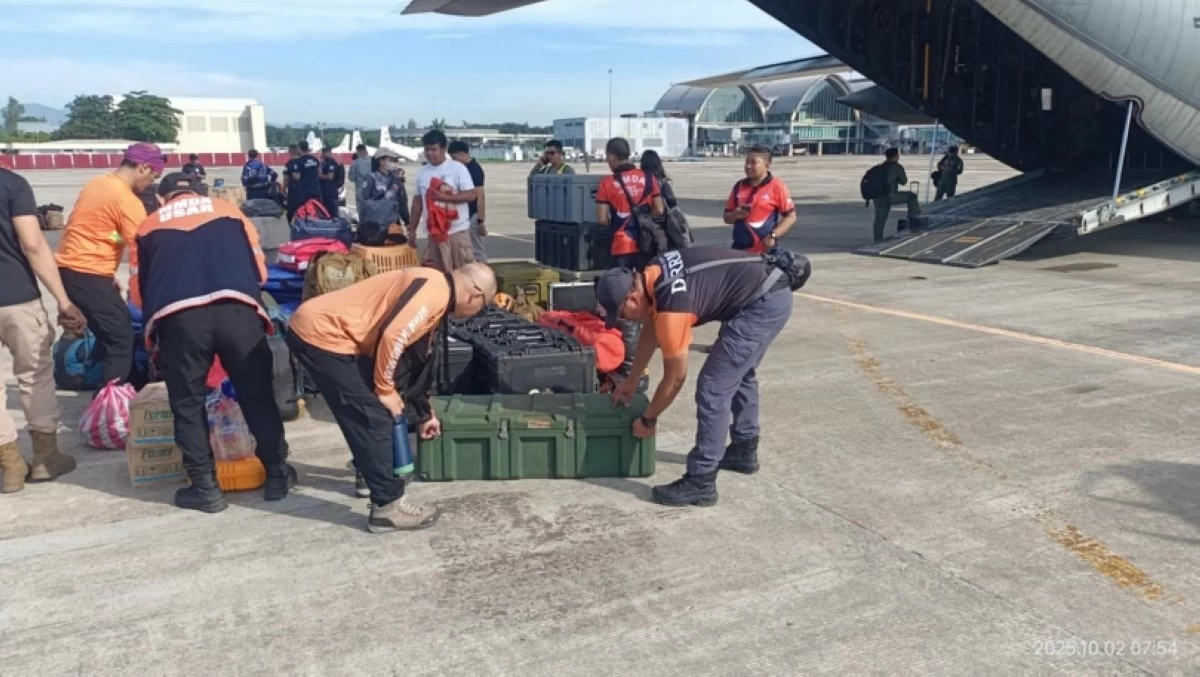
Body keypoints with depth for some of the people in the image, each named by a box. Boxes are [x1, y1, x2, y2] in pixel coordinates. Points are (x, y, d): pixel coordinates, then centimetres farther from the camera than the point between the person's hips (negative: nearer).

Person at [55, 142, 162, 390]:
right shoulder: (127, 201, -16)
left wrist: (108, 274, 17)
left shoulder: (98, 183, 12)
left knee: (110, 332, 20)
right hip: (86, 273, -10)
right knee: (121, 338, -6)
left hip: (70, 267, 10)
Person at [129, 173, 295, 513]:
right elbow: (260, 270, 23)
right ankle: (277, 474, 21)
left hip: (179, 317, 0)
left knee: (188, 403, 14)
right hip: (237, 310, 1)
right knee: (257, 395, 13)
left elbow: (138, 292, 23)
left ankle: (204, 487, 17)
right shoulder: (229, 211, 25)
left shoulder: (148, 226, 24)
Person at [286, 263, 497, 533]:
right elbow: (391, 338, -25)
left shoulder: (431, 290, 17)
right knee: (373, 417, -6)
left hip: (320, 330, 10)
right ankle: (388, 506, 1)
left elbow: (415, 359, 27)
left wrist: (425, 413, 35)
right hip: (320, 334, -10)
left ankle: (371, 472, 38)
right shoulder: (434, 290, -14)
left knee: (369, 413, 22)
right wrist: (385, 390, -10)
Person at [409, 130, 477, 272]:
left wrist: (444, 197, -19)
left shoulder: (457, 168, -4)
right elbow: (418, 202, 15)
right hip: (434, 231, 4)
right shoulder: (422, 172, 10)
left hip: (458, 230, -4)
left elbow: (471, 195, -11)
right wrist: (412, 229, 14)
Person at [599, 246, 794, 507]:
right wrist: (631, 381, 27)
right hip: (771, 293, 10)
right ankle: (744, 451, 41)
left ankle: (701, 482, -2)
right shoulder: (652, 275, 3)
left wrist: (648, 420, 2)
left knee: (713, 388, -9)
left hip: (764, 305, -10)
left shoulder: (671, 306, -23)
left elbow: (675, 378, -13)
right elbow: (651, 329, 19)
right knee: (739, 373, 26)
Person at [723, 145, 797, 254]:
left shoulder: (777, 187, -4)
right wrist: (735, 215, -7)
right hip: (739, 249, 5)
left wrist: (773, 236, -17)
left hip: (765, 251, -5)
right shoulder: (739, 186, 10)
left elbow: (791, 217, -5)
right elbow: (727, 217, 16)